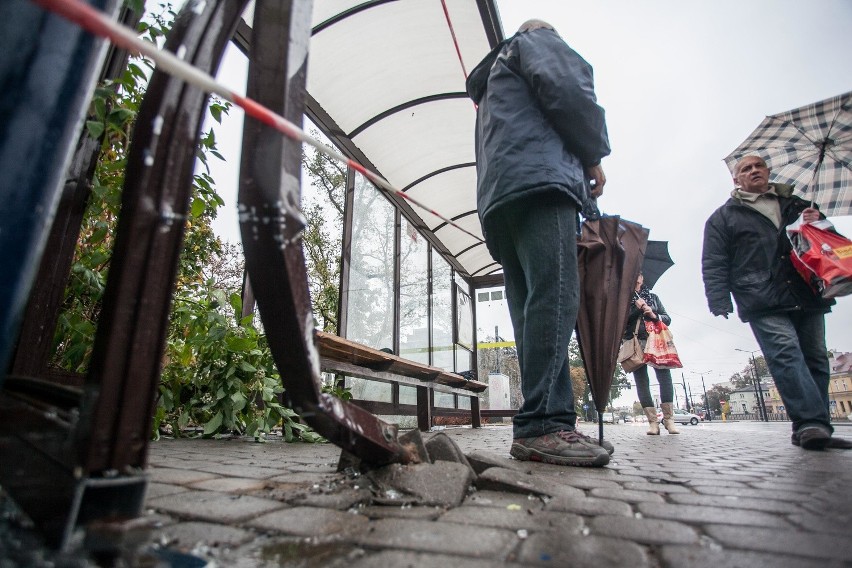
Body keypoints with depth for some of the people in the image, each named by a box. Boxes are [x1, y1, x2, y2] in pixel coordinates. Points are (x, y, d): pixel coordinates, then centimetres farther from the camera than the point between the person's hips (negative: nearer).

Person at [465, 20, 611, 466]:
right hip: (538, 179, -8)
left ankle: (534, 426, -4)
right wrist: (594, 154, 6)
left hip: (497, 202, 8)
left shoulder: (491, 82, 43)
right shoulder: (536, 39, 21)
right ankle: (544, 423, -28)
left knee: (530, 309, -1)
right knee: (553, 297, -21)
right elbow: (566, 87, -2)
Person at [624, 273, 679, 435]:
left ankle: (668, 419, -9)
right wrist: (637, 309, -7)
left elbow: (667, 318, 16)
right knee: (642, 381, -5)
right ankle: (653, 421, -4)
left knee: (664, 376, -15)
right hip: (635, 343, -1)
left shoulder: (653, 297, 21)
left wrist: (654, 316, -4)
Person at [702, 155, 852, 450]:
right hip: (764, 303, -4)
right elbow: (713, 264, 2)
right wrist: (719, 302, -10)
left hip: (808, 298, 5)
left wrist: (819, 222, 5)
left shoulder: (795, 204, 25)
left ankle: (813, 428, 9)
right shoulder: (724, 216, 12)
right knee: (786, 353, -19)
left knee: (815, 358, 3)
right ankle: (811, 422, -23)